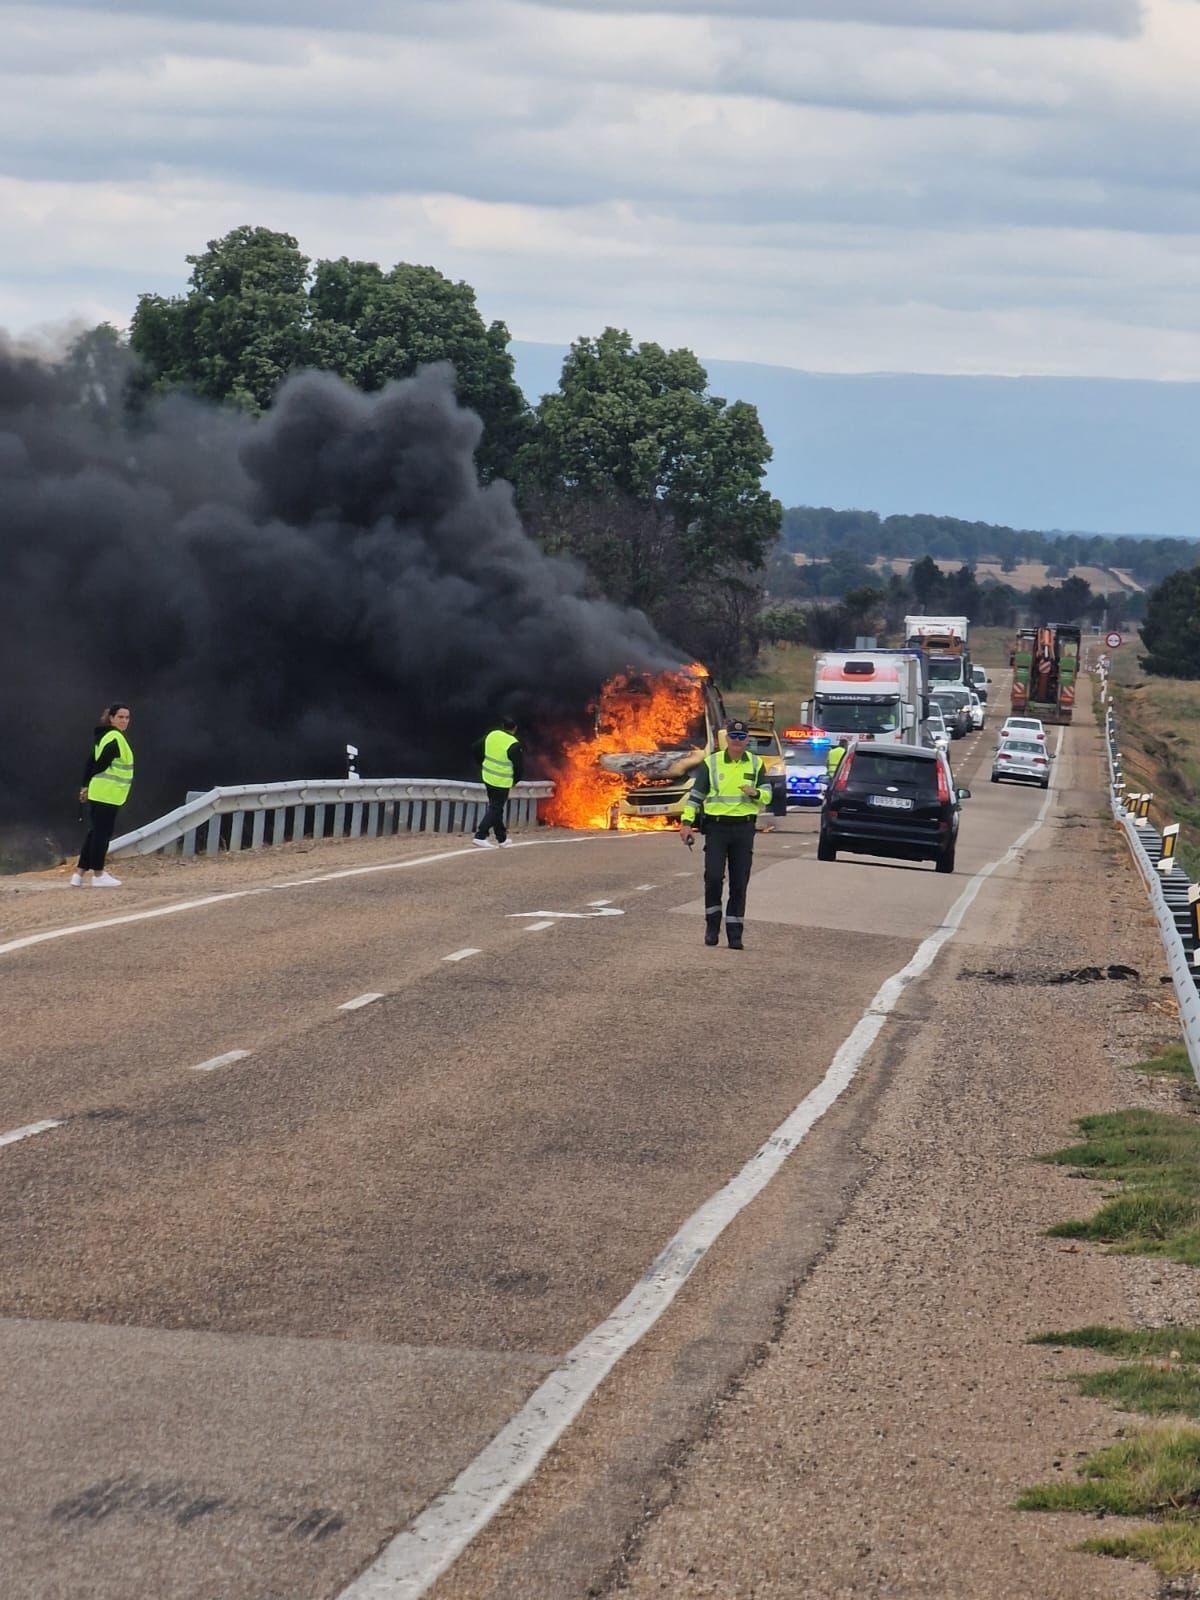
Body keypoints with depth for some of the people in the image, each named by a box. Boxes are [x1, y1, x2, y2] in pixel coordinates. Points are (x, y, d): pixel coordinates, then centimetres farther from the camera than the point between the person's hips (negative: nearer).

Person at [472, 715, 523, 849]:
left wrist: (482, 765, 21)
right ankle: (480, 836, -9)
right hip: (502, 782, -7)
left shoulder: (491, 736, -1)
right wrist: (515, 780, 4)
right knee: (495, 809, 1)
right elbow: (519, 766, -15)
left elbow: (476, 748, 9)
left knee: (495, 807, 17)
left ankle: (502, 838, 27)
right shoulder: (514, 745, -18)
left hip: (488, 777, 7)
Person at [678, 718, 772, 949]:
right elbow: (696, 793, 4)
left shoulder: (756, 764, 9)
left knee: (739, 883, 2)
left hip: (744, 827, 2)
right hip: (717, 826, -2)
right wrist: (687, 821, -6)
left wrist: (755, 793, -13)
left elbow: (767, 794, 10)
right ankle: (712, 926, 5)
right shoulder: (711, 763, 4)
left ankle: (734, 934, 6)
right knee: (713, 877, -12)